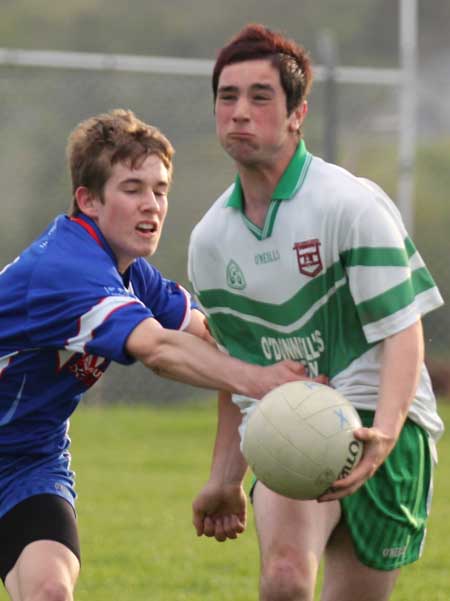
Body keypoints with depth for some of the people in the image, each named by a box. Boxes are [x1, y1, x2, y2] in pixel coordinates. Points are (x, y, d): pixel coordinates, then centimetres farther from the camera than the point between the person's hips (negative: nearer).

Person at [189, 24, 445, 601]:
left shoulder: (352, 203, -10)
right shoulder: (210, 239, 8)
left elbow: (402, 331, -15)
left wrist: (385, 432, -32)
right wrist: (225, 478, 24)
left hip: (370, 421, -3)